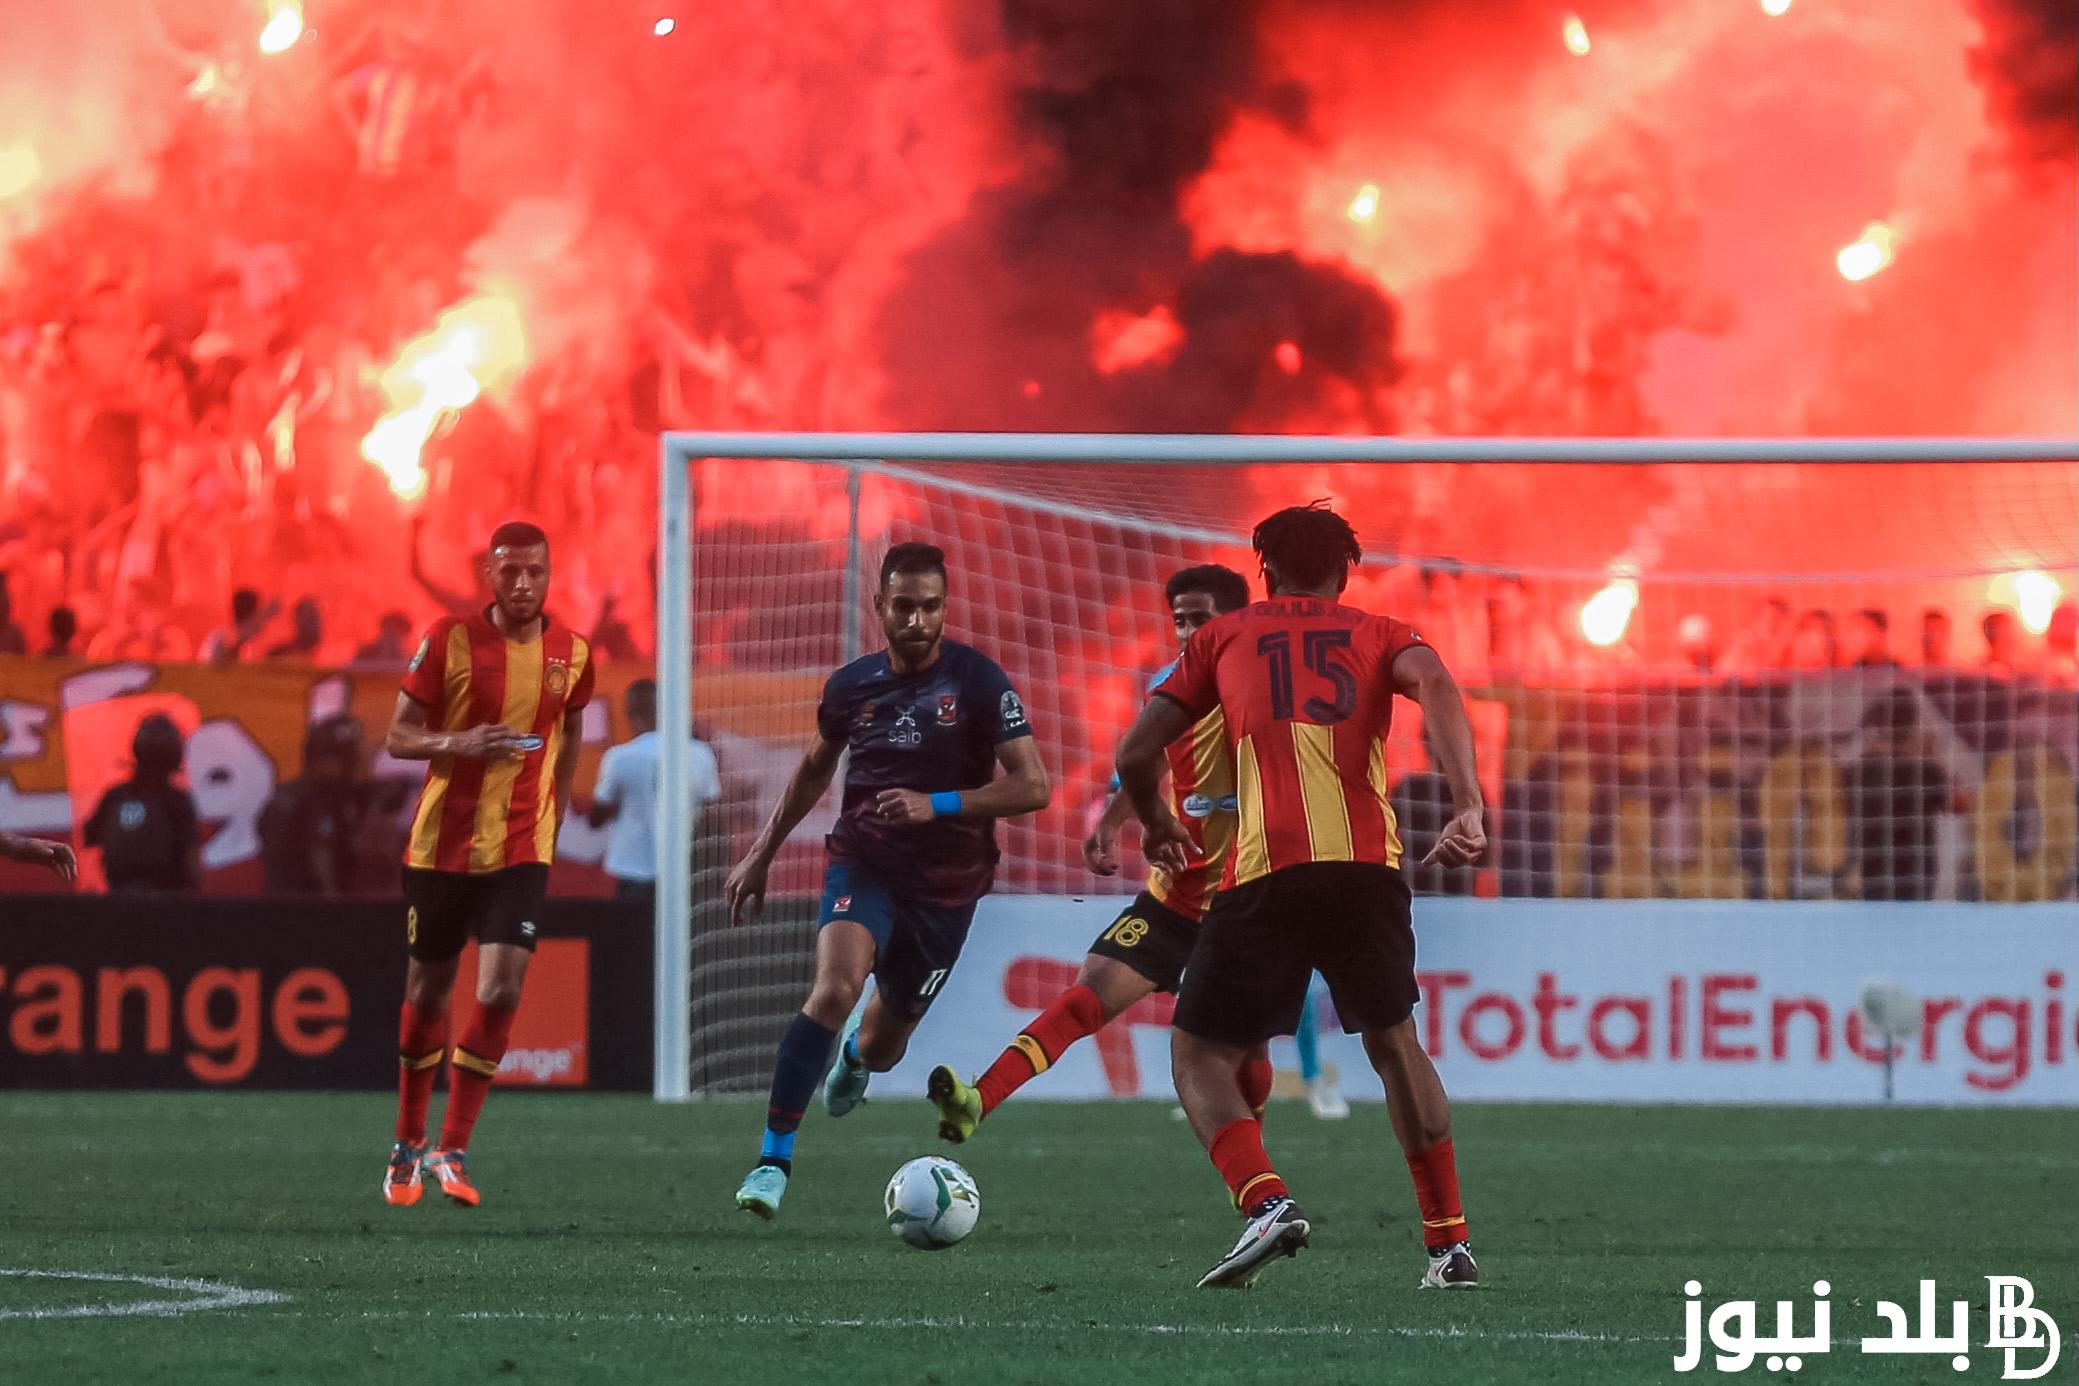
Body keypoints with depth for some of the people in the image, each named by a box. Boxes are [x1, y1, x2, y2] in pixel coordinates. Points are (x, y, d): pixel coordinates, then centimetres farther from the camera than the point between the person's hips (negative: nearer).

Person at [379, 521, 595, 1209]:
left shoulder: (571, 653, 2)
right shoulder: (451, 639, -6)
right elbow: (398, 737, -3)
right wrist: (461, 744, -21)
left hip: (521, 850, 1)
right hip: (442, 844, -1)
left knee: (501, 992, -14)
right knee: (427, 994, 9)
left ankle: (451, 1152, -6)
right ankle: (408, 1144, 28)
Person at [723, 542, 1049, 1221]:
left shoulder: (979, 681, -10)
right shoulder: (852, 684, 0)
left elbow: (1032, 786, -13)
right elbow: (816, 767, 20)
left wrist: (937, 804, -25)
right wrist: (762, 852, 21)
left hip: (945, 884, 0)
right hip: (863, 864, 0)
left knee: (881, 1047, 12)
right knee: (834, 987, -29)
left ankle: (856, 1057, 55)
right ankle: (773, 1160, -26)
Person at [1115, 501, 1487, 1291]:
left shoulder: (1225, 638, 19)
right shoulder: (1379, 635, 20)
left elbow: (1136, 756, 16)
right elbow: (1434, 683, -5)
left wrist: (1157, 825, 37)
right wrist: (1468, 808, -15)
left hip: (1266, 874, -2)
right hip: (1369, 867, 2)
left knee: (1200, 1057, 6)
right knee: (1395, 1045, 22)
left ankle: (1266, 1204, -20)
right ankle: (1450, 1244, 18)